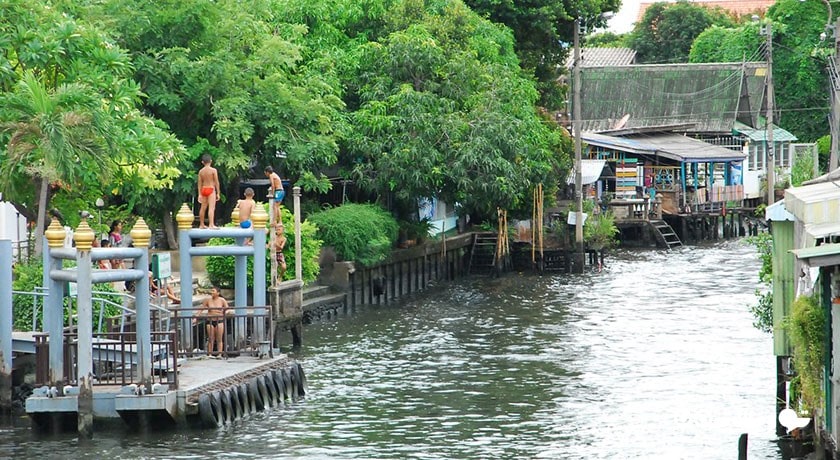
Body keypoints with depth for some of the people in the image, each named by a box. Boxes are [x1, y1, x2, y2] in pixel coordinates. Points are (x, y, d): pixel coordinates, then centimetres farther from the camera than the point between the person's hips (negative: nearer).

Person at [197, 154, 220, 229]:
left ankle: (201, 225, 24)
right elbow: (216, 182, -7)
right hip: (211, 189, -5)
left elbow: (199, 183, 6)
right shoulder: (213, 170, -8)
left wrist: (199, 194, 11)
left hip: (203, 190, 5)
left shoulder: (201, 171, 4)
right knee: (211, 208, -11)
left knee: (203, 208, 15)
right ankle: (211, 225, -22)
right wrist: (218, 193, 0)